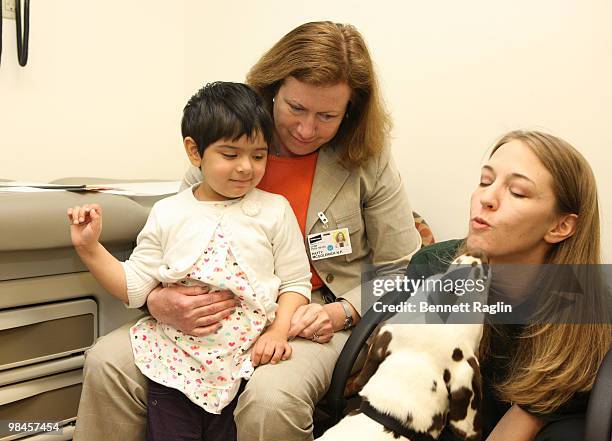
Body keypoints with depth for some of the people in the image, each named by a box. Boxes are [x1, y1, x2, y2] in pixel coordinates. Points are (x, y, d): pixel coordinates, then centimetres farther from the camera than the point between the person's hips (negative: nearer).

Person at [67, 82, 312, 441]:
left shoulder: (275, 210, 0)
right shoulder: (167, 214, 3)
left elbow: (295, 281, 1)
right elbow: (134, 287, 4)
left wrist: (279, 330, -13)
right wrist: (90, 249, -5)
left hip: (244, 365, -1)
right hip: (175, 362, 1)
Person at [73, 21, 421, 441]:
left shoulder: (368, 160, -5)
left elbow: (403, 272, 2)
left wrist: (342, 312, -16)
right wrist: (157, 300, -18)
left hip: (314, 317, -2)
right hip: (225, 309, 3)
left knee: (271, 398, -35)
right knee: (107, 363, -17)